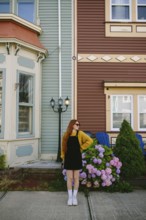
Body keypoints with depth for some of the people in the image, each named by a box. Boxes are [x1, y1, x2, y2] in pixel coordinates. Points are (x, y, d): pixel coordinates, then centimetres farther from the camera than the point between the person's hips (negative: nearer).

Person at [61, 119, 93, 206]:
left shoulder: (80, 133, -2)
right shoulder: (66, 134, 1)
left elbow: (90, 140, -4)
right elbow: (63, 146, 7)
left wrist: (82, 147, -5)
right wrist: (63, 157, 4)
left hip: (77, 158, 0)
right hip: (68, 158, 0)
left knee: (76, 178, 6)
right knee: (69, 178, 4)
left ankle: (75, 197, 18)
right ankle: (70, 197, 15)